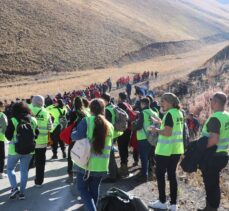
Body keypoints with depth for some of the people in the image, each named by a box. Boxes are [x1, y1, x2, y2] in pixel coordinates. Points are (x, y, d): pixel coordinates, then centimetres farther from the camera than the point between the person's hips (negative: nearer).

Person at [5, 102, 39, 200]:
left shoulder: (13, 120, -12)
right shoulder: (33, 120, 1)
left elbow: (8, 136, -8)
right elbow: (36, 133, 9)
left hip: (15, 149, -3)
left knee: (10, 169, 14)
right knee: (24, 170, 12)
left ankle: (14, 188, 0)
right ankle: (22, 192, 13)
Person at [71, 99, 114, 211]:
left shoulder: (86, 121, -11)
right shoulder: (110, 126, 4)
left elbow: (76, 136, -17)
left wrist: (73, 133, 4)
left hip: (86, 162, -4)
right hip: (101, 165, 4)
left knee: (82, 188, 10)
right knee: (94, 188, 19)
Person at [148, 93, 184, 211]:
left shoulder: (169, 114, -16)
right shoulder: (179, 113, 11)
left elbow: (167, 133, -23)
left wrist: (157, 130, -7)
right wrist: (160, 124, 16)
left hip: (165, 150, -8)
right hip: (176, 150, 8)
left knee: (160, 174, 6)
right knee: (172, 174, 12)